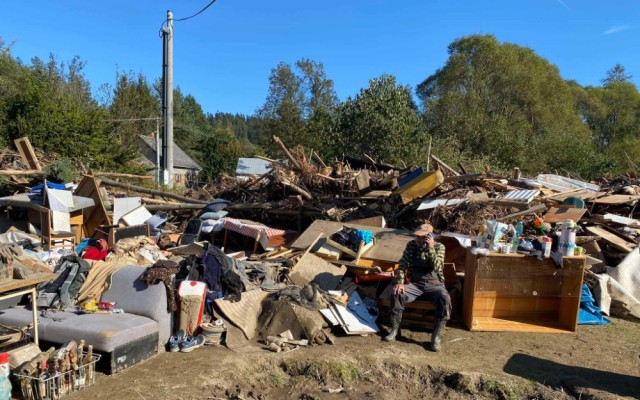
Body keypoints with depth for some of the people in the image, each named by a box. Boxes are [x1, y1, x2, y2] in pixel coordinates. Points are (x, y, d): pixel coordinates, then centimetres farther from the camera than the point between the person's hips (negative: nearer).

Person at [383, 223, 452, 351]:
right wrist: (400, 282, -17)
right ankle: (394, 330, -12)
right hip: (414, 283, 2)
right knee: (396, 294, -26)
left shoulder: (439, 247, -4)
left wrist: (431, 248, -27)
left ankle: (437, 337, -20)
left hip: (434, 285, -1)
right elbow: (403, 264, -2)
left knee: (445, 300, -33)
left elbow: (437, 267, -19)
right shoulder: (411, 245, 2)